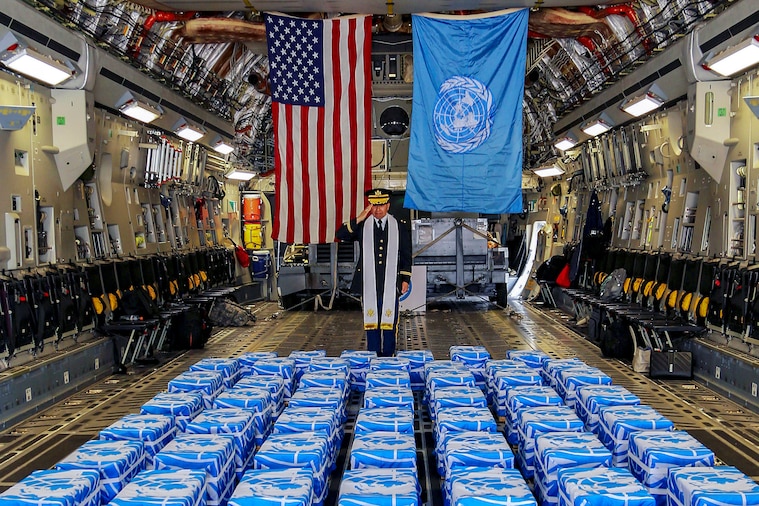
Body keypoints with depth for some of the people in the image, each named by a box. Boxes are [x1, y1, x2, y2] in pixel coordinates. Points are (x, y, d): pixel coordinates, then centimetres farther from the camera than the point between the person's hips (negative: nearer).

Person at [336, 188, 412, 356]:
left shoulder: (400, 226, 7)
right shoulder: (362, 225, 6)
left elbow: (406, 255, 10)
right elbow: (341, 235, -7)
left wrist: (405, 279, 4)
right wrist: (357, 220, -16)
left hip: (390, 284, 0)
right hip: (369, 284, 0)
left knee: (389, 321, 3)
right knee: (371, 321, 4)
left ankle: (388, 357, 13)